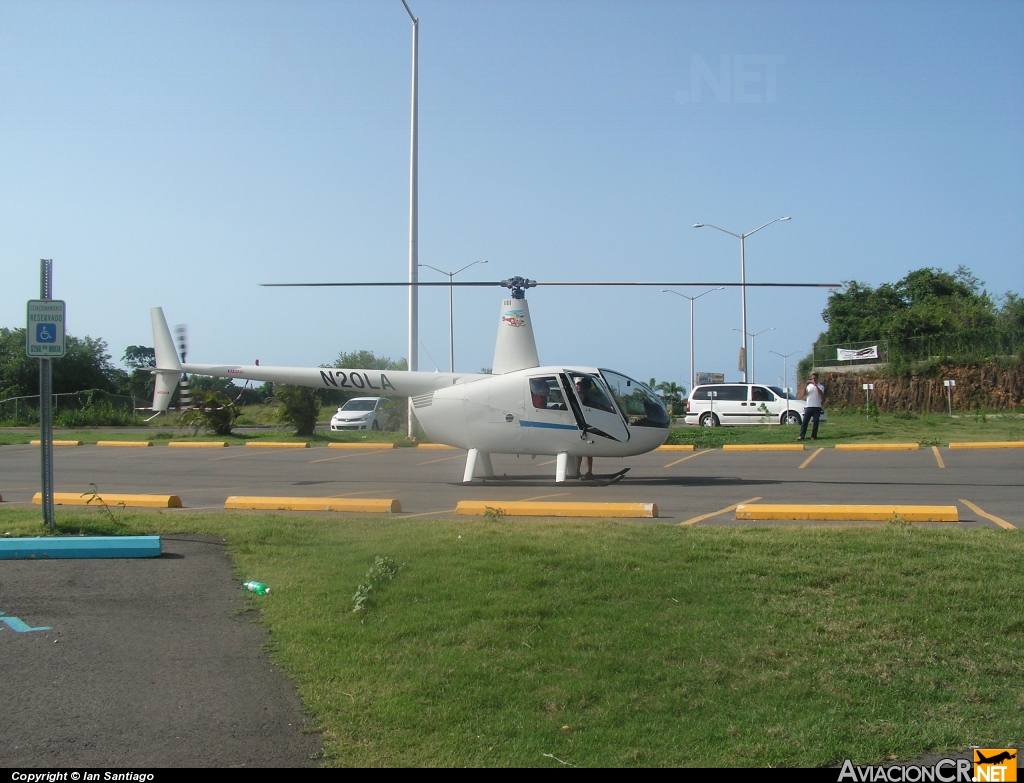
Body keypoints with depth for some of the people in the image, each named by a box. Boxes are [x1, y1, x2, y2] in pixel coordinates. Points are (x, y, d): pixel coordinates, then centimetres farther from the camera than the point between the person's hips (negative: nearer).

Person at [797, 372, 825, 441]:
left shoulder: (820, 386, 4)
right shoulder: (809, 386, 12)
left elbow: (822, 395, -14)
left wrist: (816, 386, -18)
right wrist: (805, 385, -11)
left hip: (817, 407, -2)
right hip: (809, 406, 2)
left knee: (816, 422, 0)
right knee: (805, 421, -4)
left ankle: (813, 436, 6)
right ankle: (801, 436, -4)